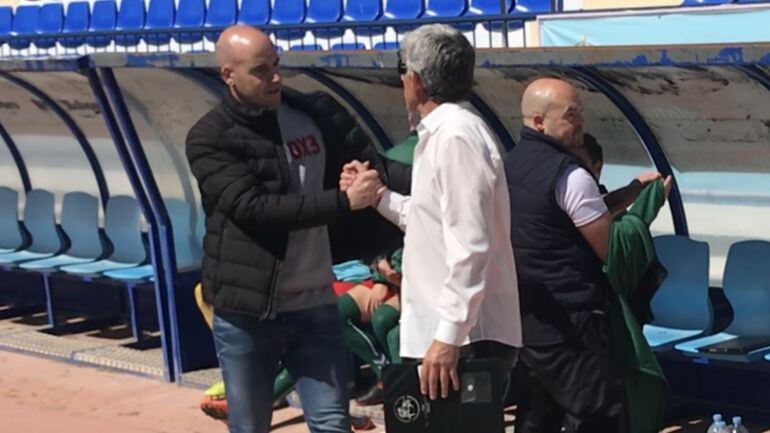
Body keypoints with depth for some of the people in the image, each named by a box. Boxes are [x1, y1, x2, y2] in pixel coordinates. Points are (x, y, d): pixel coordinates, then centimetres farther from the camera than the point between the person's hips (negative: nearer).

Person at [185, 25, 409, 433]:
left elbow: (373, 165, 6)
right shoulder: (210, 138, -8)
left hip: (314, 306, 3)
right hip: (244, 311, -3)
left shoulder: (317, 114, 4)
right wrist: (343, 201, -25)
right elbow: (254, 208, -20)